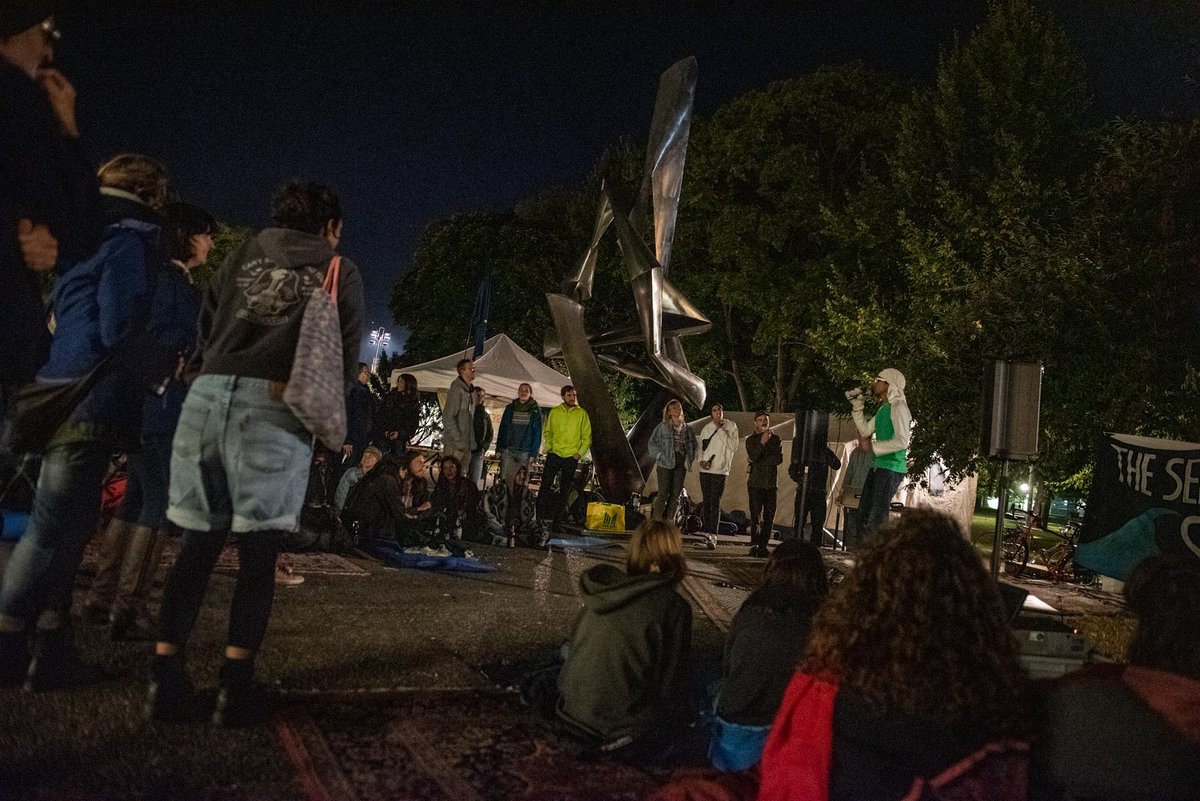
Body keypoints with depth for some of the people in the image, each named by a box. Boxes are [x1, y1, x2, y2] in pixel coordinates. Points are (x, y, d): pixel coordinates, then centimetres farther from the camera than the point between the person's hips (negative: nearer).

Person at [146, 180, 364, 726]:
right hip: (276, 404, -3)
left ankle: (165, 676, 7)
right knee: (258, 549, 2)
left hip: (208, 393, 4)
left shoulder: (247, 251, 22)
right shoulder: (340, 271, 13)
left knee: (199, 539, 9)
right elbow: (345, 360, 9)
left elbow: (205, 324, 22)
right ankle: (235, 686, -1)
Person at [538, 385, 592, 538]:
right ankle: (540, 518, -7)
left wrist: (579, 453, -7)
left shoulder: (582, 413, 1)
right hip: (554, 454, 1)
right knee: (545, 486, -10)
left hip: (571, 457, 0)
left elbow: (587, 437, 3)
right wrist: (548, 447, -1)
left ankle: (552, 521, 14)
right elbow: (547, 432, 14)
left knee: (564, 491, 5)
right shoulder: (554, 412, 5)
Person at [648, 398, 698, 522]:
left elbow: (695, 445, 21)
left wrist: (689, 459, 9)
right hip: (666, 464, -4)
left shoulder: (687, 429, 12)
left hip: (681, 464, 4)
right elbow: (652, 443, 1)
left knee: (675, 495, 2)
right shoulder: (662, 427, 2)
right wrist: (660, 455, -9)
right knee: (663, 493, -9)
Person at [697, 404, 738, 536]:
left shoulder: (731, 426, 0)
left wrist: (721, 429, -11)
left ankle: (713, 533, -10)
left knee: (715, 503, -10)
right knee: (706, 502, 8)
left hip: (720, 470, -4)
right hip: (705, 470, 4)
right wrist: (701, 460, -1)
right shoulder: (706, 428, 11)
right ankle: (706, 530, 15)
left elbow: (734, 447, -11)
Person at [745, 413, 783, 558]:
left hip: (771, 483, 2)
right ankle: (754, 545, -6)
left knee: (769, 516, -2)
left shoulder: (775, 439, 13)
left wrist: (760, 461, -6)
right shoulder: (751, 440, 7)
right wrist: (762, 443, -11)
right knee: (755, 515, -9)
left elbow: (779, 459, -2)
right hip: (755, 483, -2)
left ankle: (763, 546, 1)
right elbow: (752, 457, -10)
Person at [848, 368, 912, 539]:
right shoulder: (883, 408, 16)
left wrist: (874, 447, -14)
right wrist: (857, 406, 18)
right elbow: (865, 430, 23)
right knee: (864, 514, 15)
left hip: (891, 468, -10)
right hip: (878, 466, 10)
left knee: (876, 519, -10)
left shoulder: (898, 407, -13)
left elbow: (902, 441, -21)